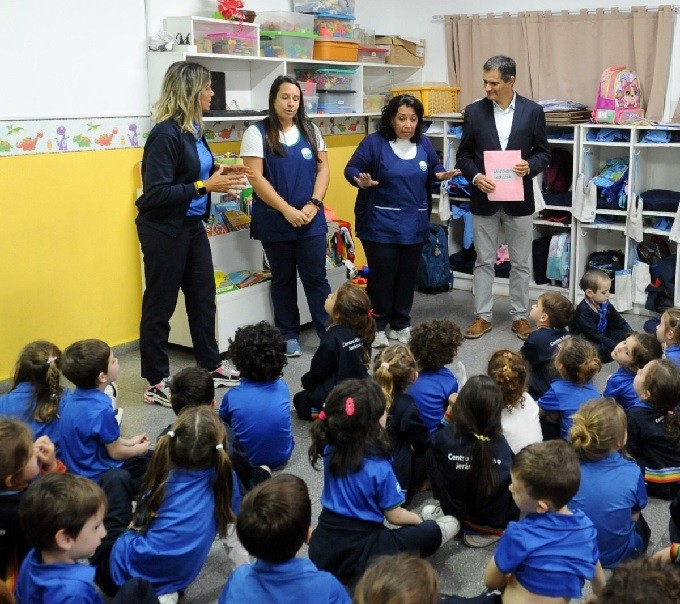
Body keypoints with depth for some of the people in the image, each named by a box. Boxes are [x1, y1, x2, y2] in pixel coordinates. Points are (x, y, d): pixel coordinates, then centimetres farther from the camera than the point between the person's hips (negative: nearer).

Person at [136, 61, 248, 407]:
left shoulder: (193, 129, 6)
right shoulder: (165, 134, -20)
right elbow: (155, 194, -25)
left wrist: (221, 173, -1)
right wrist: (205, 186, -25)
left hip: (192, 226, 9)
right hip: (164, 231, -9)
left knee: (203, 297, 17)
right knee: (159, 305, 3)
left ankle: (211, 366, 33)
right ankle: (156, 385, 15)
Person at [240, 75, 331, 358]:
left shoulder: (311, 131, 8)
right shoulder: (257, 133, -4)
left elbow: (323, 168, 6)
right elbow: (255, 178, -11)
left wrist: (313, 204, -9)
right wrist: (287, 210, -16)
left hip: (311, 219, 2)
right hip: (274, 220, -2)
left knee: (316, 277, 4)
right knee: (283, 278, 10)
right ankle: (289, 336, 20)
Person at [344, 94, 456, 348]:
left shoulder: (423, 143, 6)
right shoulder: (375, 142, -9)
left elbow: (435, 168, 17)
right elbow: (351, 168, -8)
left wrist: (441, 175, -6)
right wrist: (361, 181, -29)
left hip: (414, 224, 5)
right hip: (381, 224, -5)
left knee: (407, 275, 11)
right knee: (382, 275, -2)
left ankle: (401, 325, 24)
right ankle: (377, 326, 13)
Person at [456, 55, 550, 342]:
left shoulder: (533, 111, -2)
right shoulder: (474, 111, -1)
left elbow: (543, 153, 4)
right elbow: (463, 155, 4)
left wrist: (529, 166, -17)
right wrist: (475, 176, -14)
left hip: (519, 199, 0)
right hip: (484, 199, 0)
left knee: (520, 262, 9)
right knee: (484, 261, 8)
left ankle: (520, 316, 22)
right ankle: (482, 317, 19)